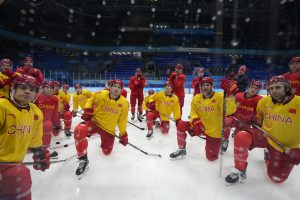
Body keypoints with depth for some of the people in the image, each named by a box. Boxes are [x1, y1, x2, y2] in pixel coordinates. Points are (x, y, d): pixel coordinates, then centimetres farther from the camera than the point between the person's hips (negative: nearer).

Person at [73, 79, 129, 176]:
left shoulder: (124, 103, -15)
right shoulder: (101, 95, -18)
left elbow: (122, 120, -3)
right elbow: (91, 100, 5)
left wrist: (123, 134, 1)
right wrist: (88, 110, -11)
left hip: (108, 129, 2)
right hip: (95, 121, -1)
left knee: (107, 151, 11)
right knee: (79, 131, -32)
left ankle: (104, 138, 48)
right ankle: (83, 159, -13)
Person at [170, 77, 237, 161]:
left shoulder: (219, 96, -16)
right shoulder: (196, 98, -3)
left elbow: (230, 111, -29)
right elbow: (193, 112, -1)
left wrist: (230, 94, -43)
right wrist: (195, 120, -23)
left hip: (214, 131, -3)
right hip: (200, 127, 3)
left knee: (211, 157, 3)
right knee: (181, 124, -18)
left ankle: (218, 143, 38)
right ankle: (182, 150, 1)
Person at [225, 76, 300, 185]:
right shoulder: (264, 101, -7)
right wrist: (255, 120, -7)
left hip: (287, 146, 0)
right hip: (265, 136, 1)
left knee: (277, 178, 5)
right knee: (241, 137, -31)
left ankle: (269, 157, 39)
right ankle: (240, 170, -10)